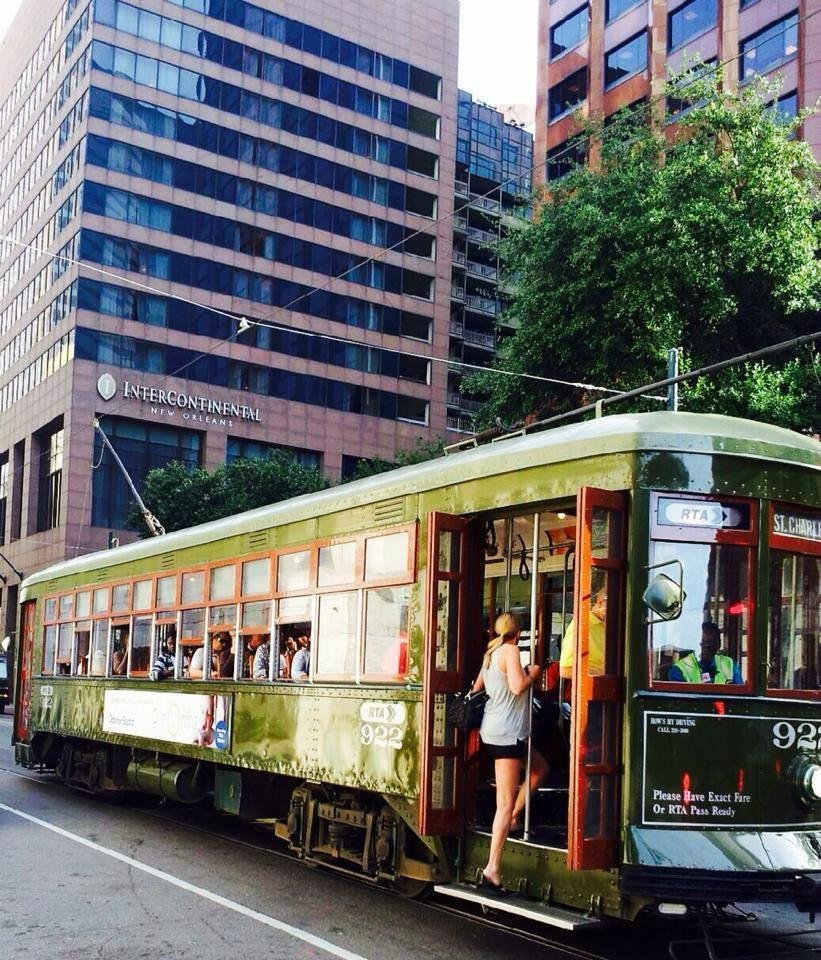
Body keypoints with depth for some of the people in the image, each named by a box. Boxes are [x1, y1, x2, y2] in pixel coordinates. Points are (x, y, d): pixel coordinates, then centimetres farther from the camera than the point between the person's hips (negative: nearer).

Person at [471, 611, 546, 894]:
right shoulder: (511, 650, -11)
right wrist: (532, 673, -4)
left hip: (494, 727, 9)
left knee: (540, 766, 26)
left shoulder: (490, 653, 15)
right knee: (505, 804, -8)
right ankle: (493, 868, -11)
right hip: (506, 730, -9)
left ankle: (512, 816, 18)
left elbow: (476, 688, 24)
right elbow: (517, 686, -22)